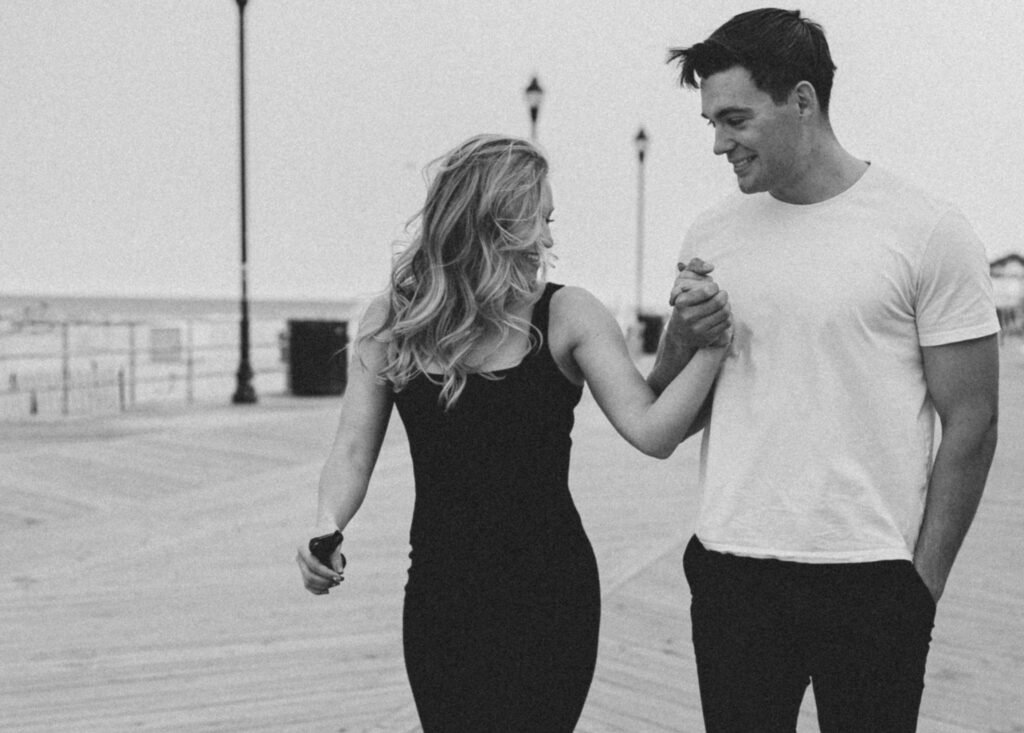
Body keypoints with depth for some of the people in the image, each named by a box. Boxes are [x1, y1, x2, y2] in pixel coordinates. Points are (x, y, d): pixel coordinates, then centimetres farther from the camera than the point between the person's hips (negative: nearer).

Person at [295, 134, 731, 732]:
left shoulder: (566, 316, -6)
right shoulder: (393, 322, -1)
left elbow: (651, 433, -12)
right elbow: (353, 452, -2)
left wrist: (713, 345, -24)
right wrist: (328, 527, -20)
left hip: (549, 598, -2)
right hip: (439, 596, 2)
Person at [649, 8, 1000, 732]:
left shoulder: (929, 231, -6)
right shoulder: (711, 236, 6)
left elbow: (971, 424, -4)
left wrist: (924, 580, -5)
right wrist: (683, 338, -8)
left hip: (870, 577, -3)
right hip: (731, 572, 4)